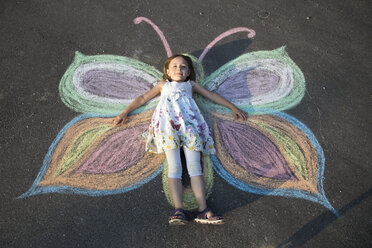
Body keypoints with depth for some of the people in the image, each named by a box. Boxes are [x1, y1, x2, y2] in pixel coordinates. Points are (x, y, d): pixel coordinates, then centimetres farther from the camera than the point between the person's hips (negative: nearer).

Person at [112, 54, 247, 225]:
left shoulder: (190, 84, 36)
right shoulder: (163, 85, 36)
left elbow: (212, 95, 35)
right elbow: (143, 98, 32)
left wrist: (233, 107, 29)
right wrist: (124, 113, 22)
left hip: (189, 123, 0)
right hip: (168, 124, 0)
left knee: (194, 166, -16)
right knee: (174, 167, -17)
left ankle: (203, 210, -23)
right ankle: (178, 210, -26)